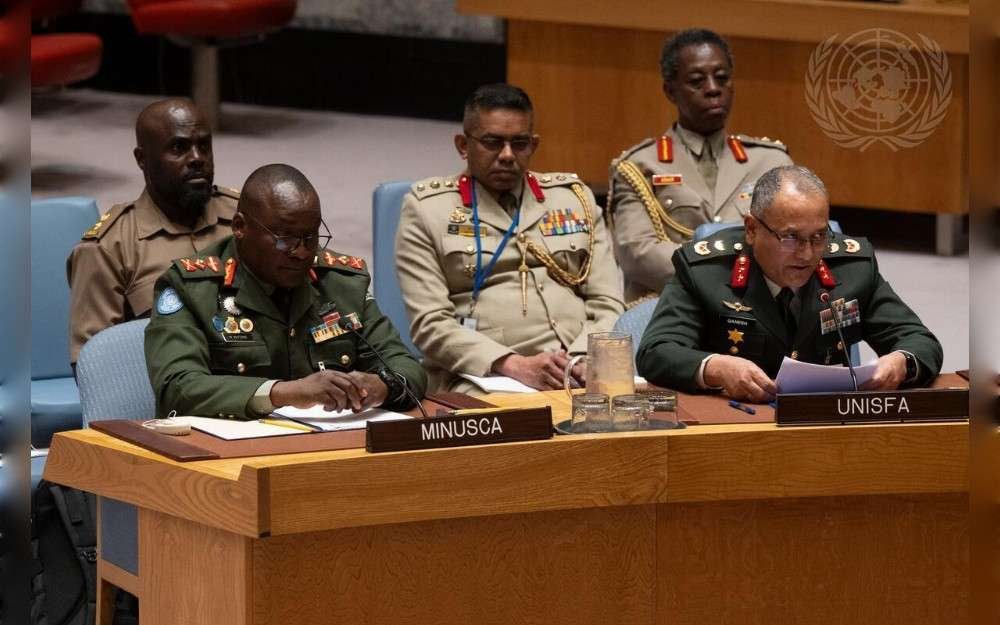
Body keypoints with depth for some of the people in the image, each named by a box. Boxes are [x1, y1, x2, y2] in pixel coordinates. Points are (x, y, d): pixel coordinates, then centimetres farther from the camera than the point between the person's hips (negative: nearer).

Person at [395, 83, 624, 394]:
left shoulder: (575, 197, 20)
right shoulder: (426, 207, 9)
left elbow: (606, 305, 14)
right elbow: (431, 324, -2)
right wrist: (515, 366, -16)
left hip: (578, 376, 3)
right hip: (480, 381, -3)